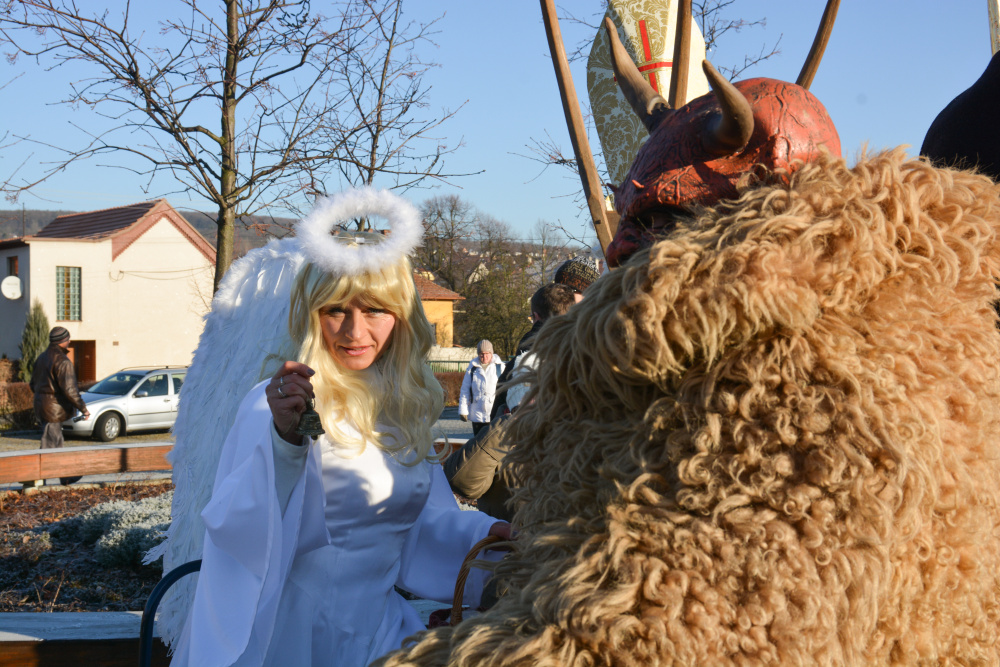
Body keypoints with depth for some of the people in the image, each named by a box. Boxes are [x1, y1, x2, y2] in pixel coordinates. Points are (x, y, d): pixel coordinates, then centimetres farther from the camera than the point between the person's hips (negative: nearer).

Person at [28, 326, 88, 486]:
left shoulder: (42, 358, 10)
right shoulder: (62, 361, -18)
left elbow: (33, 384, 18)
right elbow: (69, 389, -23)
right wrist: (83, 408, -15)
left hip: (41, 405, 10)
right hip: (54, 408, -10)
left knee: (56, 443, 17)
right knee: (49, 444, -5)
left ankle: (65, 477, 26)